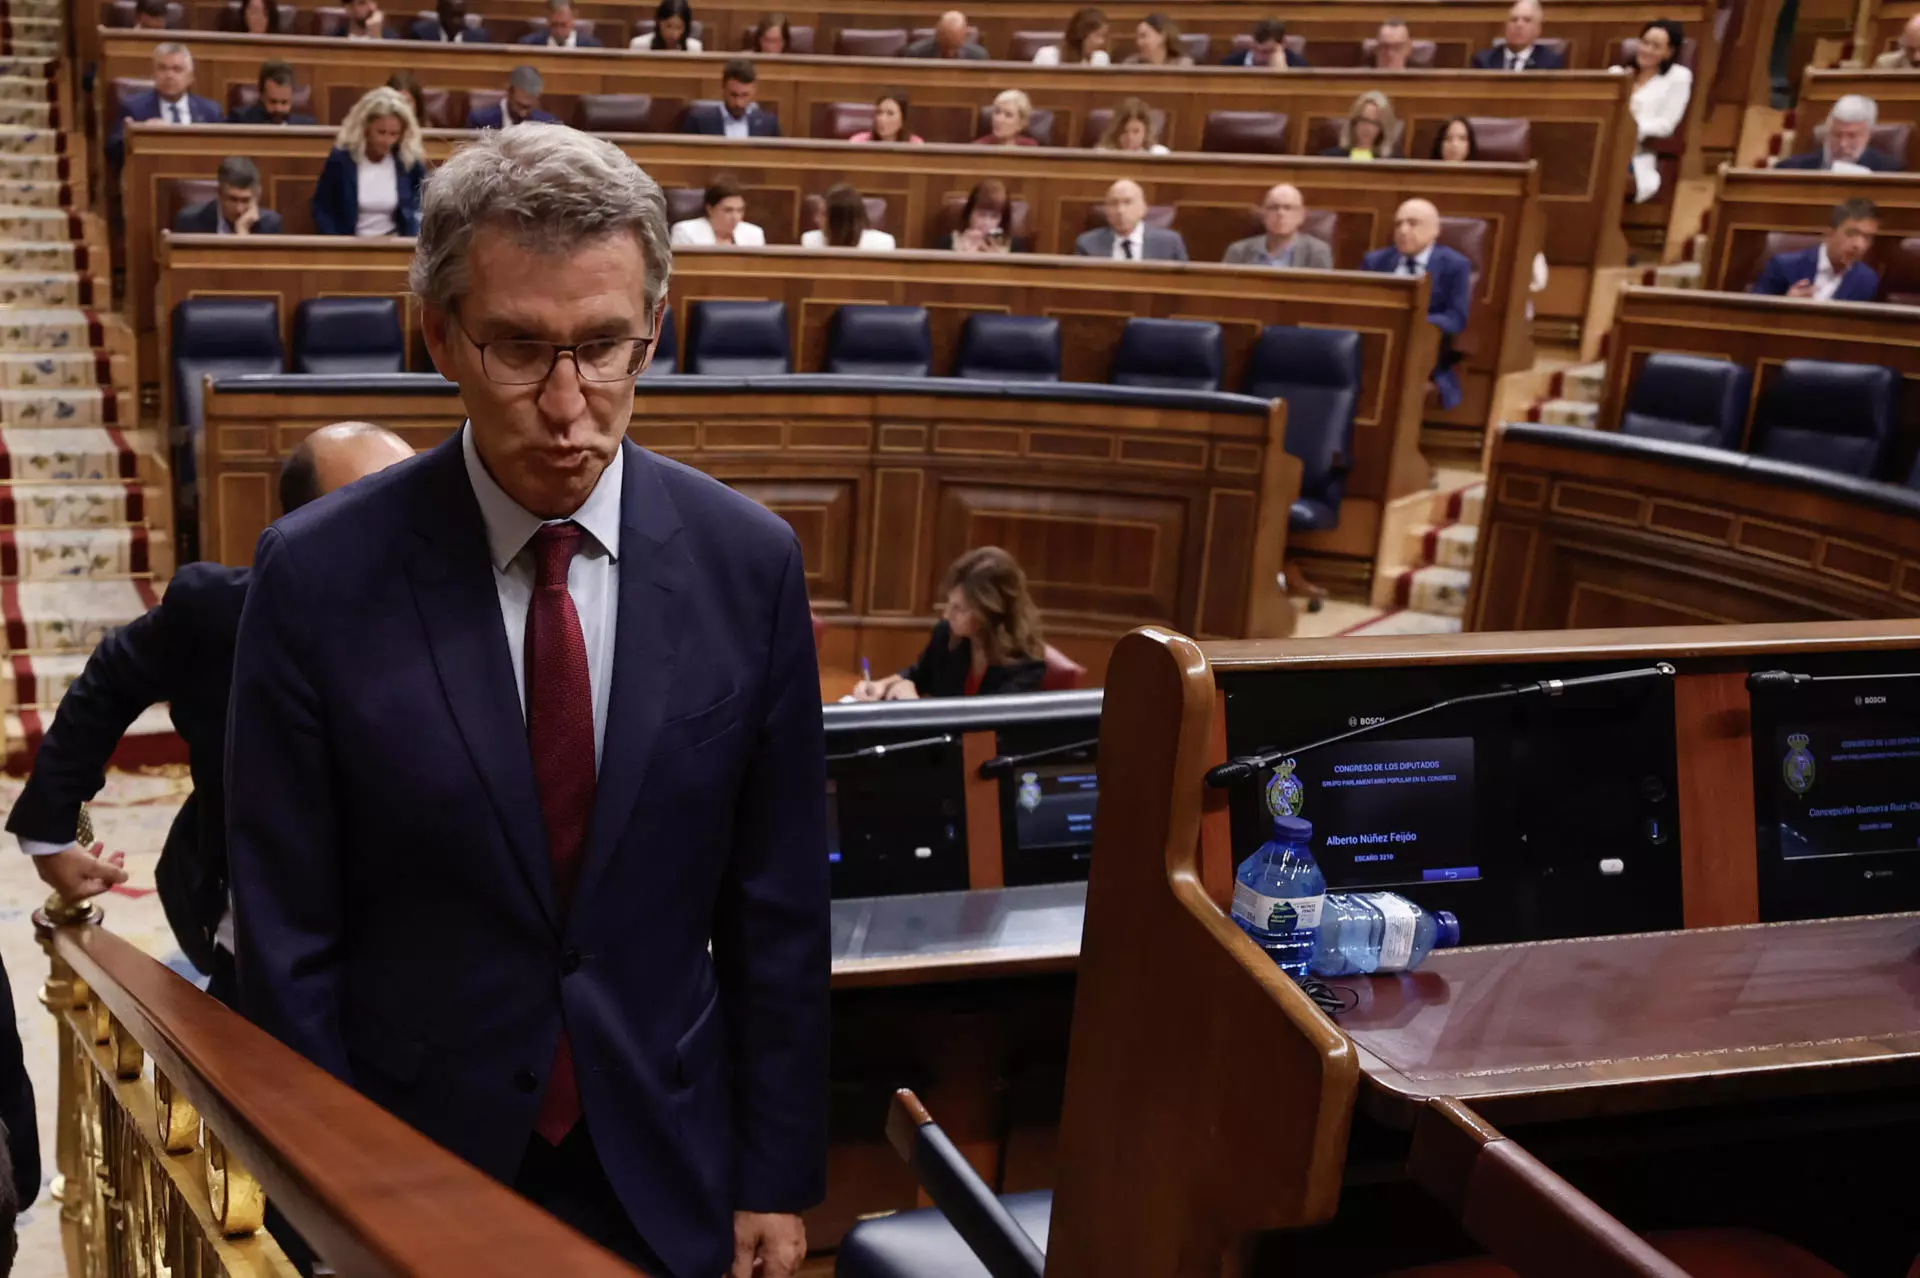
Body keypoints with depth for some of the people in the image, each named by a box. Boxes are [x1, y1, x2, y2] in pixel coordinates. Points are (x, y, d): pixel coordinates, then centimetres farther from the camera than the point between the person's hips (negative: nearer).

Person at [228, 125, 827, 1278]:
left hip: (666, 1173, 1)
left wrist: (778, 1177, 0)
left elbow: (778, 910, -3)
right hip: (409, 1166, -1)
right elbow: (289, 937, -7)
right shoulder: (317, 578, -14)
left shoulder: (749, 563, -10)